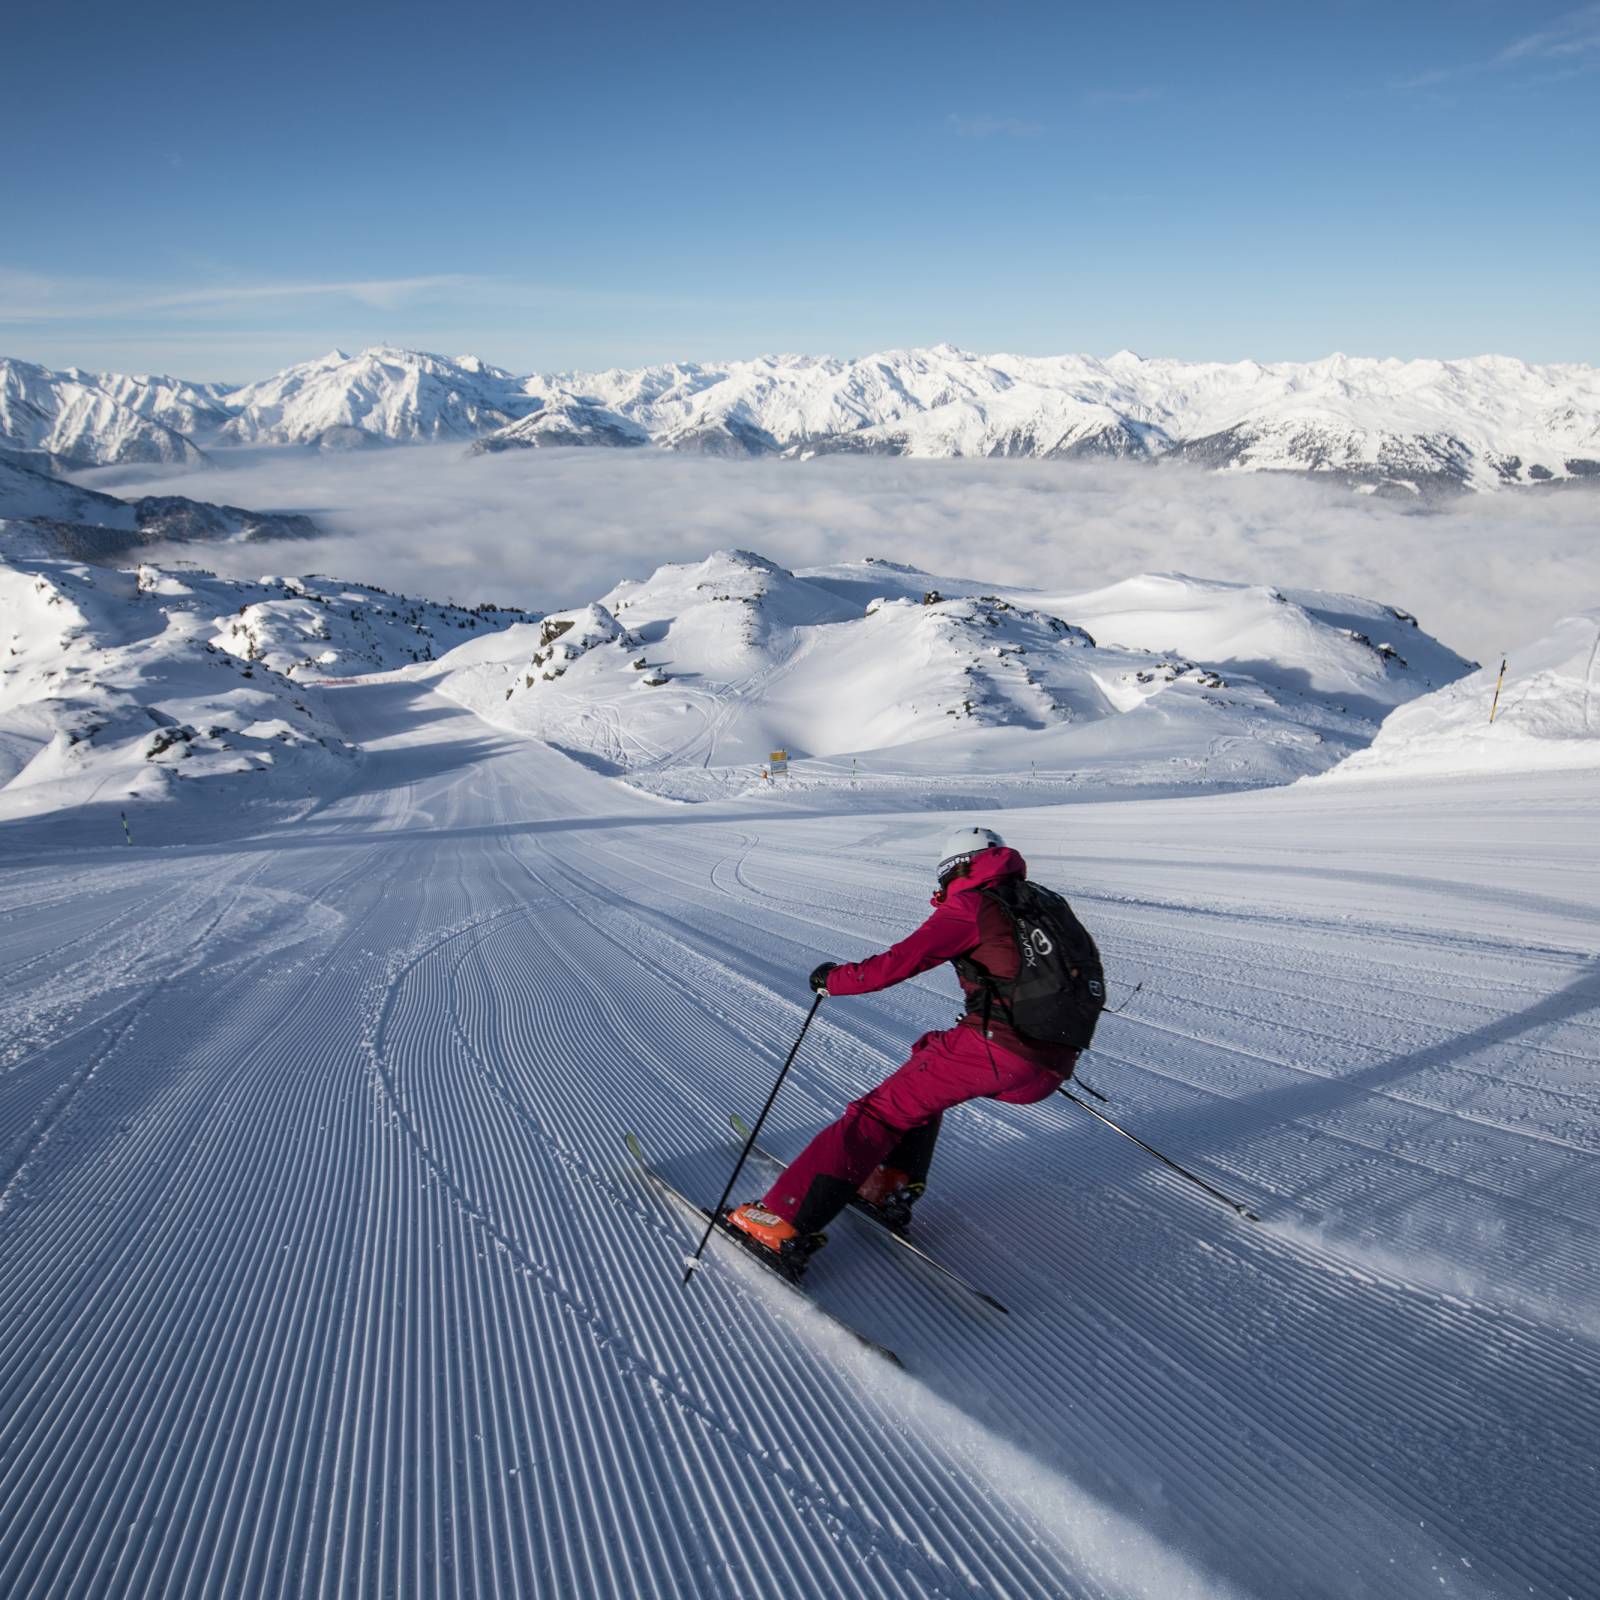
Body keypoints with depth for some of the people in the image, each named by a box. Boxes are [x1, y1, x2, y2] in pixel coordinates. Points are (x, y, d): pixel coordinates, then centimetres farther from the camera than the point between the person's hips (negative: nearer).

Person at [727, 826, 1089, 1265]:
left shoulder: (972, 906, 1)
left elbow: (898, 962, -7)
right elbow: (1087, 959, 34)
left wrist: (833, 978, 7)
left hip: (993, 1049, -7)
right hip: (1050, 1073, 8)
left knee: (880, 1112, 0)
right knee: (929, 1059, 28)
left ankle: (787, 1221, -8)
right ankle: (894, 1185, 18)